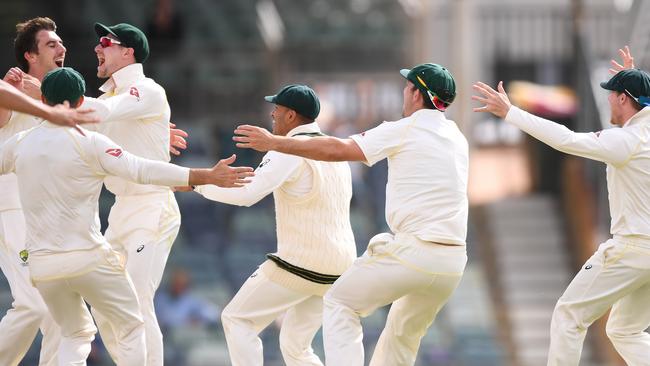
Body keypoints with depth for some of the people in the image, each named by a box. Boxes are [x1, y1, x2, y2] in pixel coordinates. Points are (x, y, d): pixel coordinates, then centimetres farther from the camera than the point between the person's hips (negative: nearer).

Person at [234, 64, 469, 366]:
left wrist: (273, 142, -1)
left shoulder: (403, 131, -4)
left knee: (339, 303, 10)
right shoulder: (457, 138, 14)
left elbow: (338, 150, -6)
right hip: (453, 262, 6)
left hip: (412, 250, -6)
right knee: (403, 338, 21)